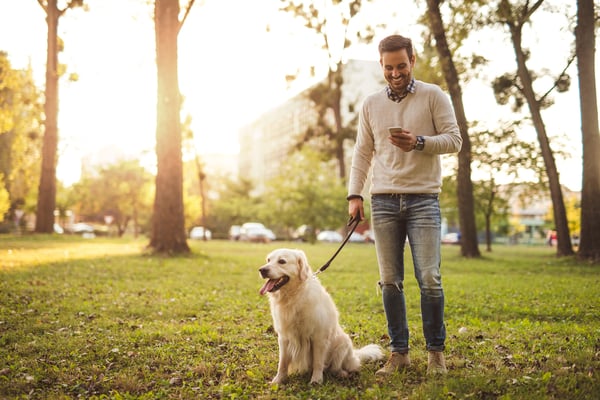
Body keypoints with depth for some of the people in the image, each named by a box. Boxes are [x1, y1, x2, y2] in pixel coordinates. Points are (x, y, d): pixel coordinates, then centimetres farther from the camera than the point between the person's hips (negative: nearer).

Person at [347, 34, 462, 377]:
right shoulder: (371, 105, 13)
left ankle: (436, 351, 10)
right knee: (390, 281, 3)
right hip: (383, 201, 3)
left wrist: (419, 142, -17)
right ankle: (399, 352, 14)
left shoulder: (433, 96, 4)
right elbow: (362, 153, 14)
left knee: (429, 278, -6)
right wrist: (354, 194, 4)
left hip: (423, 199, -3)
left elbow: (454, 140, 0)